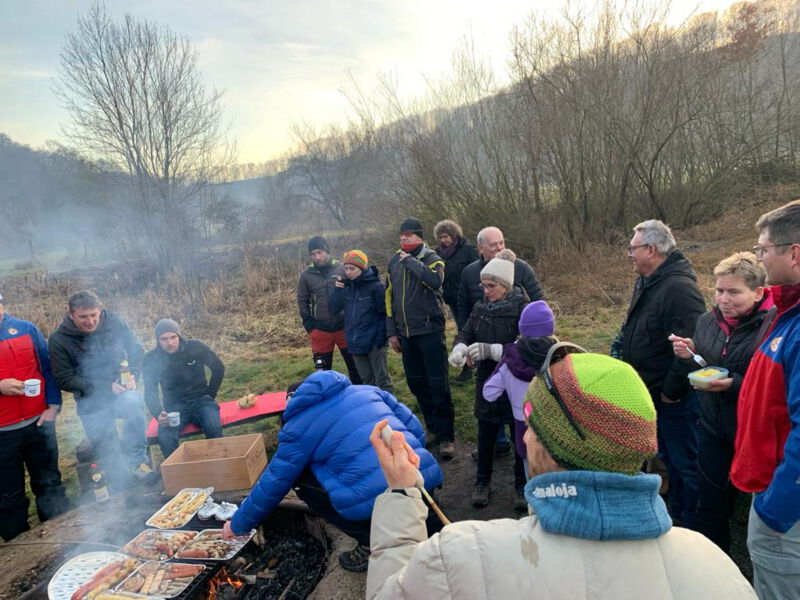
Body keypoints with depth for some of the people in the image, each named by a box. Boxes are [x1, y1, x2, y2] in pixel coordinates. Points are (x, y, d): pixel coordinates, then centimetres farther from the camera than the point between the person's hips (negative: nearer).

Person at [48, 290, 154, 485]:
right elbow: (64, 380, -8)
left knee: (133, 404, -35)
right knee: (107, 453, 5)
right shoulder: (58, 340, -10)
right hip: (91, 402, 0)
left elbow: (136, 351, 7)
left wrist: (132, 376, -10)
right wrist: (105, 386, -16)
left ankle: (137, 461, -23)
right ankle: (119, 485, 32)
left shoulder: (115, 323, -6)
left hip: (121, 391, 0)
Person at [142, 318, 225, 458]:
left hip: (200, 400, -1)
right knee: (165, 437, -30)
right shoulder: (151, 359, -5)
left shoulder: (196, 347, -7)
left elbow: (219, 369, 5)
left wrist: (210, 396, 3)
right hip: (174, 406, 1)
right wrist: (158, 414, -21)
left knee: (213, 427, -32)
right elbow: (150, 392, -2)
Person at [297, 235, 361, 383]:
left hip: (344, 327, -1)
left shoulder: (342, 269, -4)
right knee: (323, 369, 10)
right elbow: (302, 301, 7)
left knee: (354, 365, 9)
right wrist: (309, 327, 0)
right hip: (320, 330, 1)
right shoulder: (306, 275, -1)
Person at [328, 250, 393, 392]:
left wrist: (380, 338, -17)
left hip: (374, 342, -5)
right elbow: (333, 308, 4)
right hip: (354, 342, 6)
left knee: (382, 380, 3)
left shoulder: (376, 286, -10)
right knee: (366, 380, 16)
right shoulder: (346, 286, 6)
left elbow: (386, 313, -12)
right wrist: (337, 290, -10)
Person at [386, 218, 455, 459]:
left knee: (438, 384, -3)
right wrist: (392, 331, 11)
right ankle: (433, 428, 26)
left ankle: (446, 435, 6)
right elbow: (389, 297, 14)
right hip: (405, 334, 6)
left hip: (430, 331, -5)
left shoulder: (432, 259, -4)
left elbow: (435, 280, -28)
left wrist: (411, 261, -20)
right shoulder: (394, 261, 10)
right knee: (416, 383, 12)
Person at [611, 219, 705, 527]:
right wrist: (619, 349, 11)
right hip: (652, 393, 10)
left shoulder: (679, 288, -25)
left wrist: (671, 391, -21)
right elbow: (632, 330, 21)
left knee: (685, 464, 5)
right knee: (668, 457, 23)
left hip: (674, 398, -10)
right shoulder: (647, 283, 8)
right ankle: (676, 513, 40)